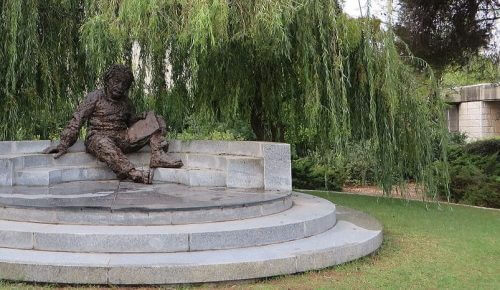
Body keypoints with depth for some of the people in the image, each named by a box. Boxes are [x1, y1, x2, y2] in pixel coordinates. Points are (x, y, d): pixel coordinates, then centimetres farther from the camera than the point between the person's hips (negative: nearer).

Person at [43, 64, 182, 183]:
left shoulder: (126, 102, 17)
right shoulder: (95, 97, 2)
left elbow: (132, 121, 21)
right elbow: (77, 120, -2)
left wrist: (142, 118, -3)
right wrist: (64, 144, -8)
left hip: (122, 138, 5)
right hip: (98, 137, -5)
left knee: (154, 120, -8)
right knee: (103, 143, -43)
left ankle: (158, 156, -29)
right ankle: (134, 174, -52)